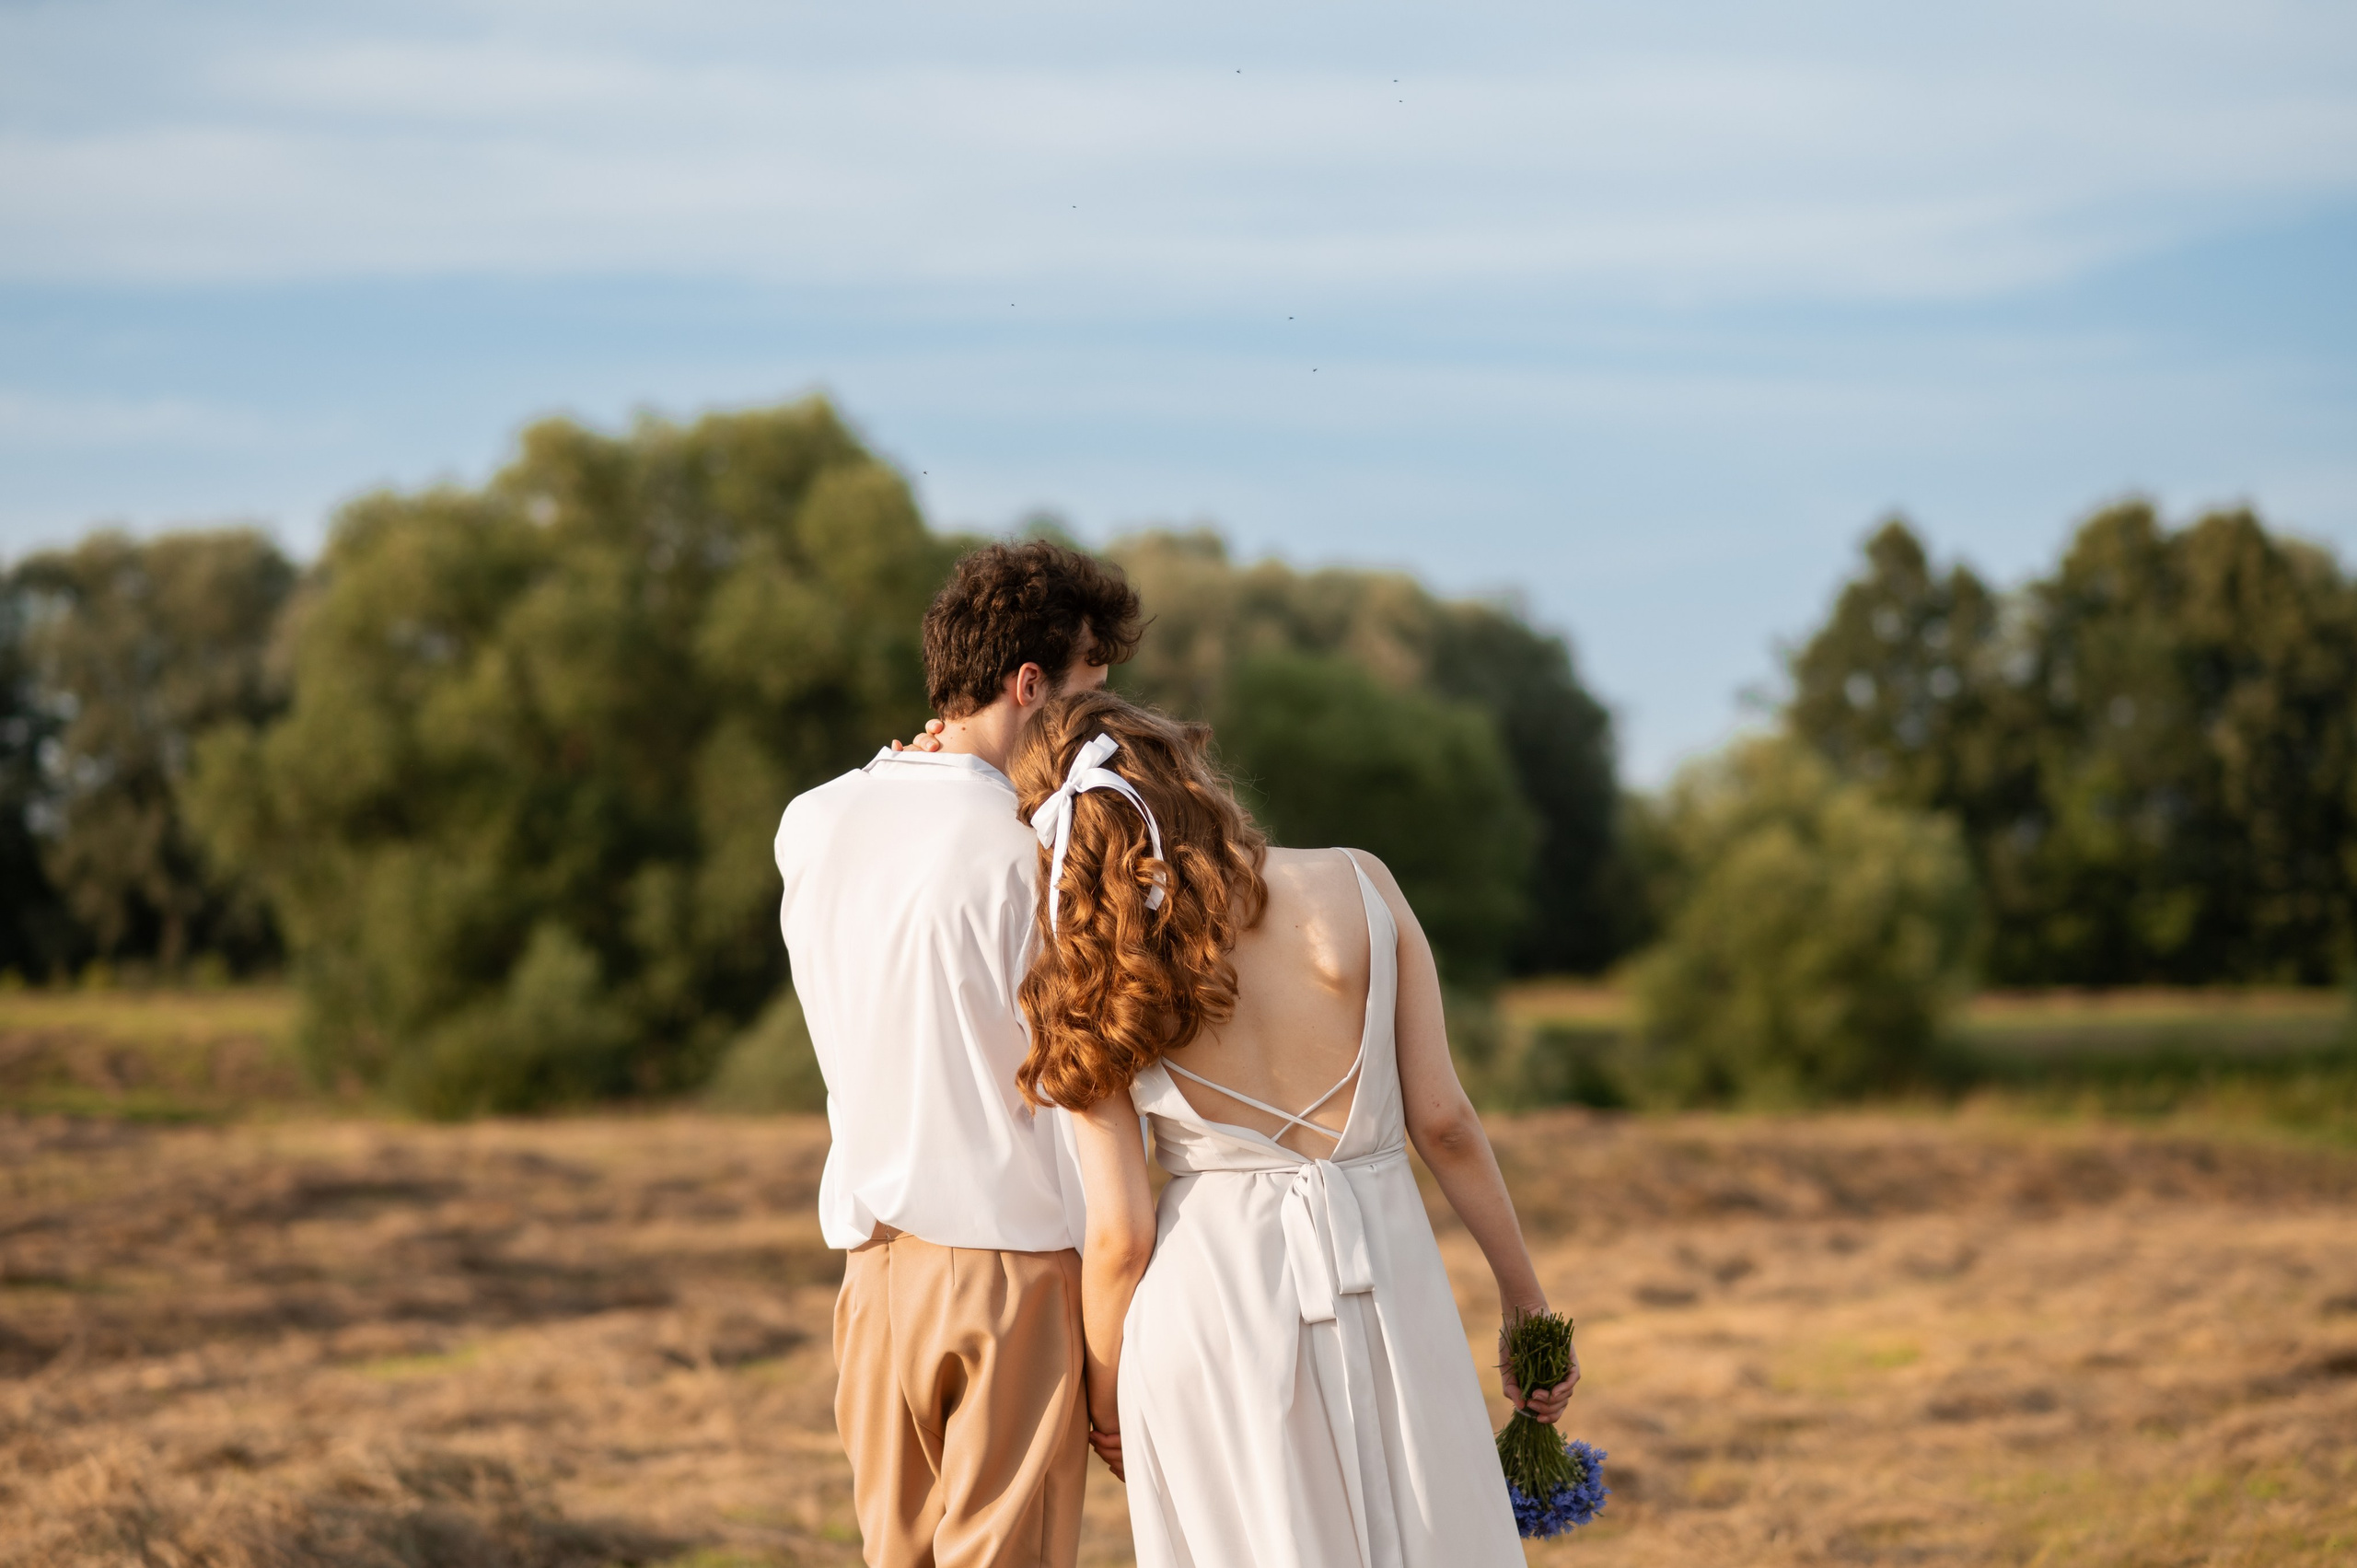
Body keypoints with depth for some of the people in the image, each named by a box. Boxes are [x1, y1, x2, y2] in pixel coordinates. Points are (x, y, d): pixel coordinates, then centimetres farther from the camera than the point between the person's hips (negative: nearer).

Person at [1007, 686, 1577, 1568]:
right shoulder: (1356, 886, -3)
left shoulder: (1090, 995, -4)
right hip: (1384, 1273, 0)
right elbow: (1442, 1120, -2)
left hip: (1211, 1293, 0)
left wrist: (1103, 1397, 12)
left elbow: (1120, 1236, -4)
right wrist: (1525, 1298, 7)